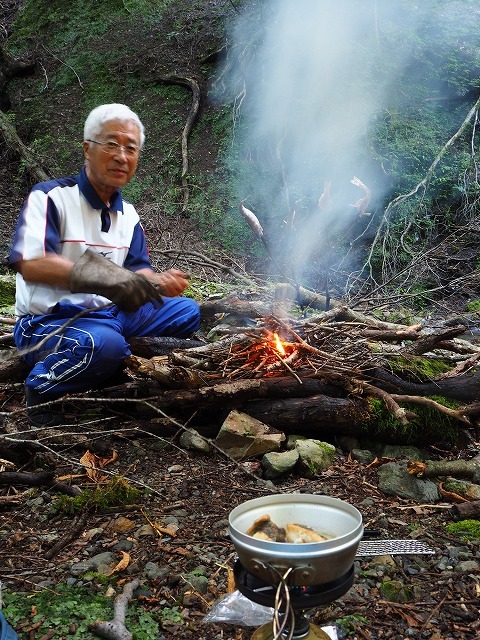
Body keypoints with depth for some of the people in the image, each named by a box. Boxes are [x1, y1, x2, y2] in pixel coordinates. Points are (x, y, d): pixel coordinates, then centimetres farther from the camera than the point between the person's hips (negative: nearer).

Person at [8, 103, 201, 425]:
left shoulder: (127, 214, 11)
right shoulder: (51, 196, -12)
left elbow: (138, 269, 9)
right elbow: (29, 263, -27)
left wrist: (159, 281, -16)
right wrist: (100, 275, -39)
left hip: (110, 314, 7)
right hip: (48, 322, -7)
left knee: (187, 311, 3)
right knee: (103, 341, -38)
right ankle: (42, 390, -8)